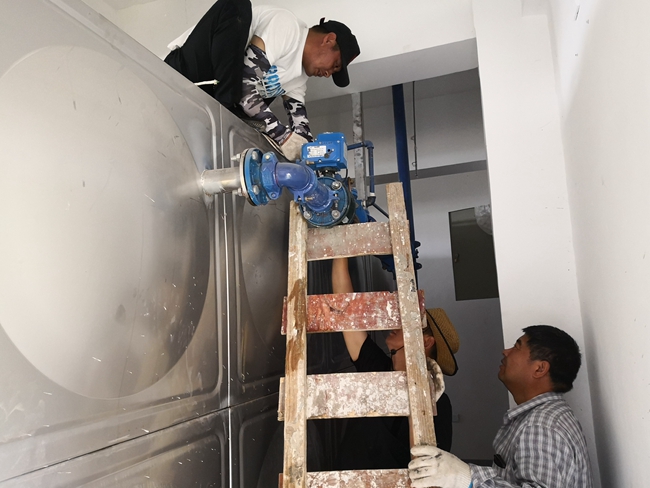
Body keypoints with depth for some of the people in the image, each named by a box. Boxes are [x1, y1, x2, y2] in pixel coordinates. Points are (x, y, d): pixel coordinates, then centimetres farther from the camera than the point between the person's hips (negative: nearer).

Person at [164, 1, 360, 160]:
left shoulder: (299, 76, 12)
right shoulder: (287, 26, -14)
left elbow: (300, 128, 8)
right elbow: (244, 82, -22)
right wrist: (282, 134, -24)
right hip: (188, 70, -8)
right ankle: (222, 106, -27)